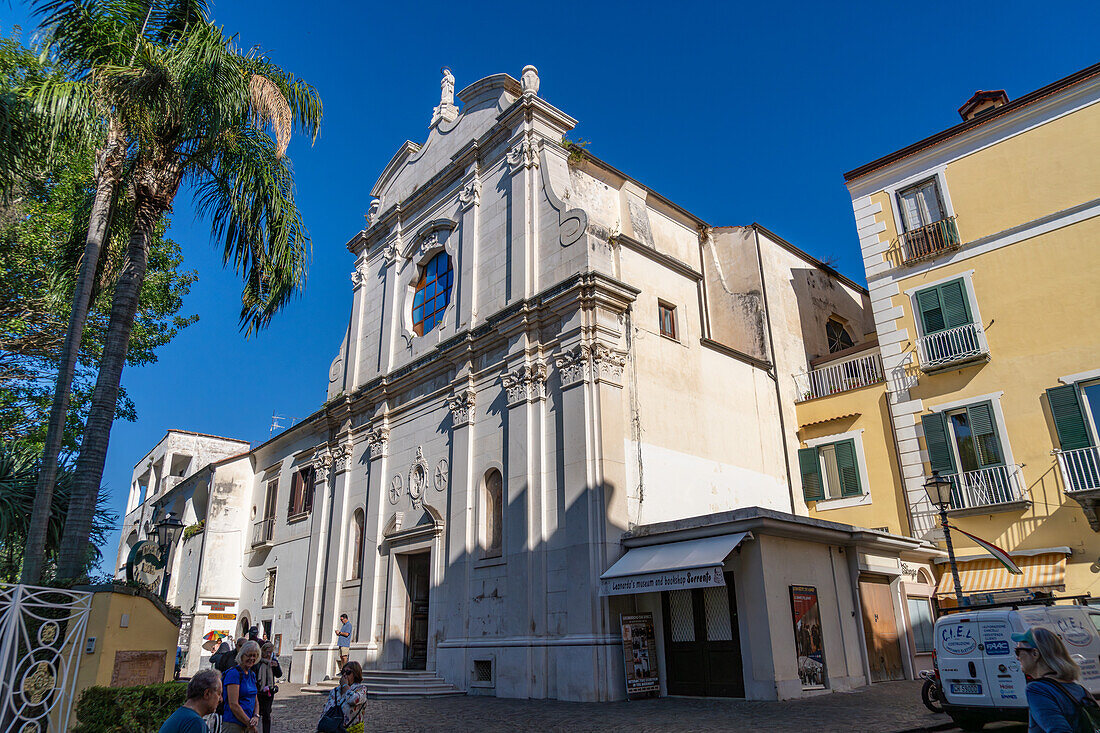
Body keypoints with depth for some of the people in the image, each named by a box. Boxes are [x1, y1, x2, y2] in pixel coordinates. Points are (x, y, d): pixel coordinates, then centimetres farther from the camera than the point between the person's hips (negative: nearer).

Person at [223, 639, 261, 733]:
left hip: (248, 723, 7)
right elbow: (233, 705, -18)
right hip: (233, 724, -7)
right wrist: (250, 725, -15)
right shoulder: (233, 673, -13)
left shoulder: (252, 674, 11)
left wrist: (256, 716, -4)